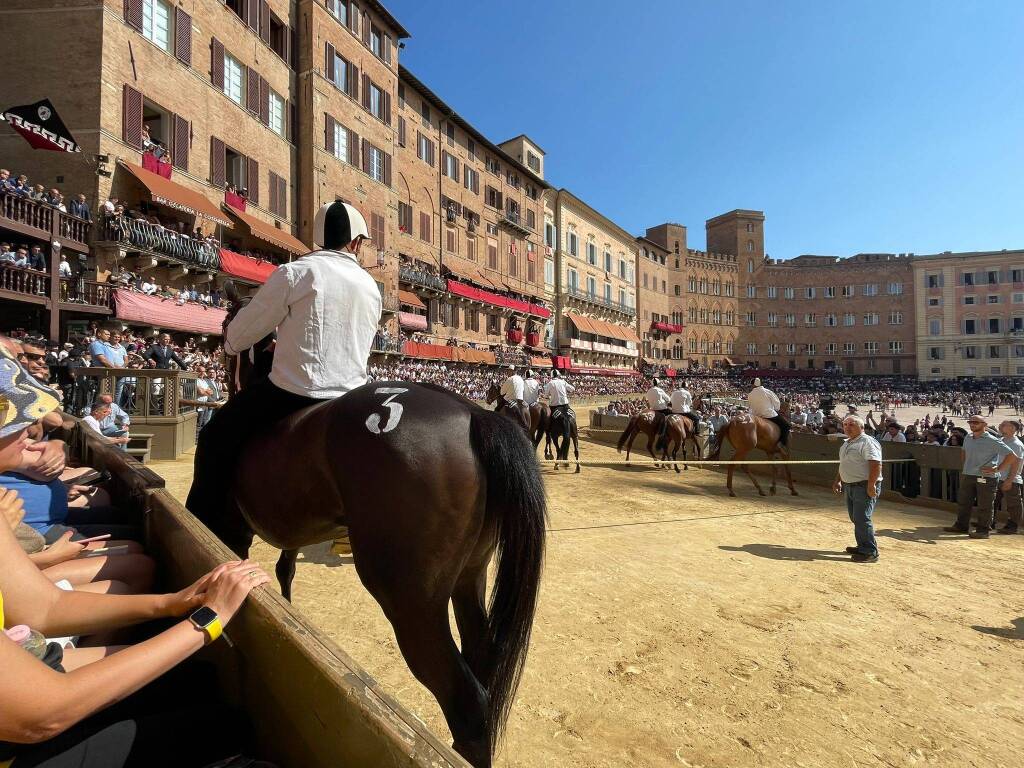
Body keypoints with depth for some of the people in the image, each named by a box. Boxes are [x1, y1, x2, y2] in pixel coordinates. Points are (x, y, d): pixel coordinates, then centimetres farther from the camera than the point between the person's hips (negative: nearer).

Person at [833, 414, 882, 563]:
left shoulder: (868, 442, -13)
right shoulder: (846, 444, 16)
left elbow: (876, 464, -22)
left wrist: (871, 485, -26)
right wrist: (838, 481, 22)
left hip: (864, 487, -9)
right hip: (850, 486, 10)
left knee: (862, 518, -10)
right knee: (855, 518, 16)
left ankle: (870, 553, -2)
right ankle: (862, 547, 29)